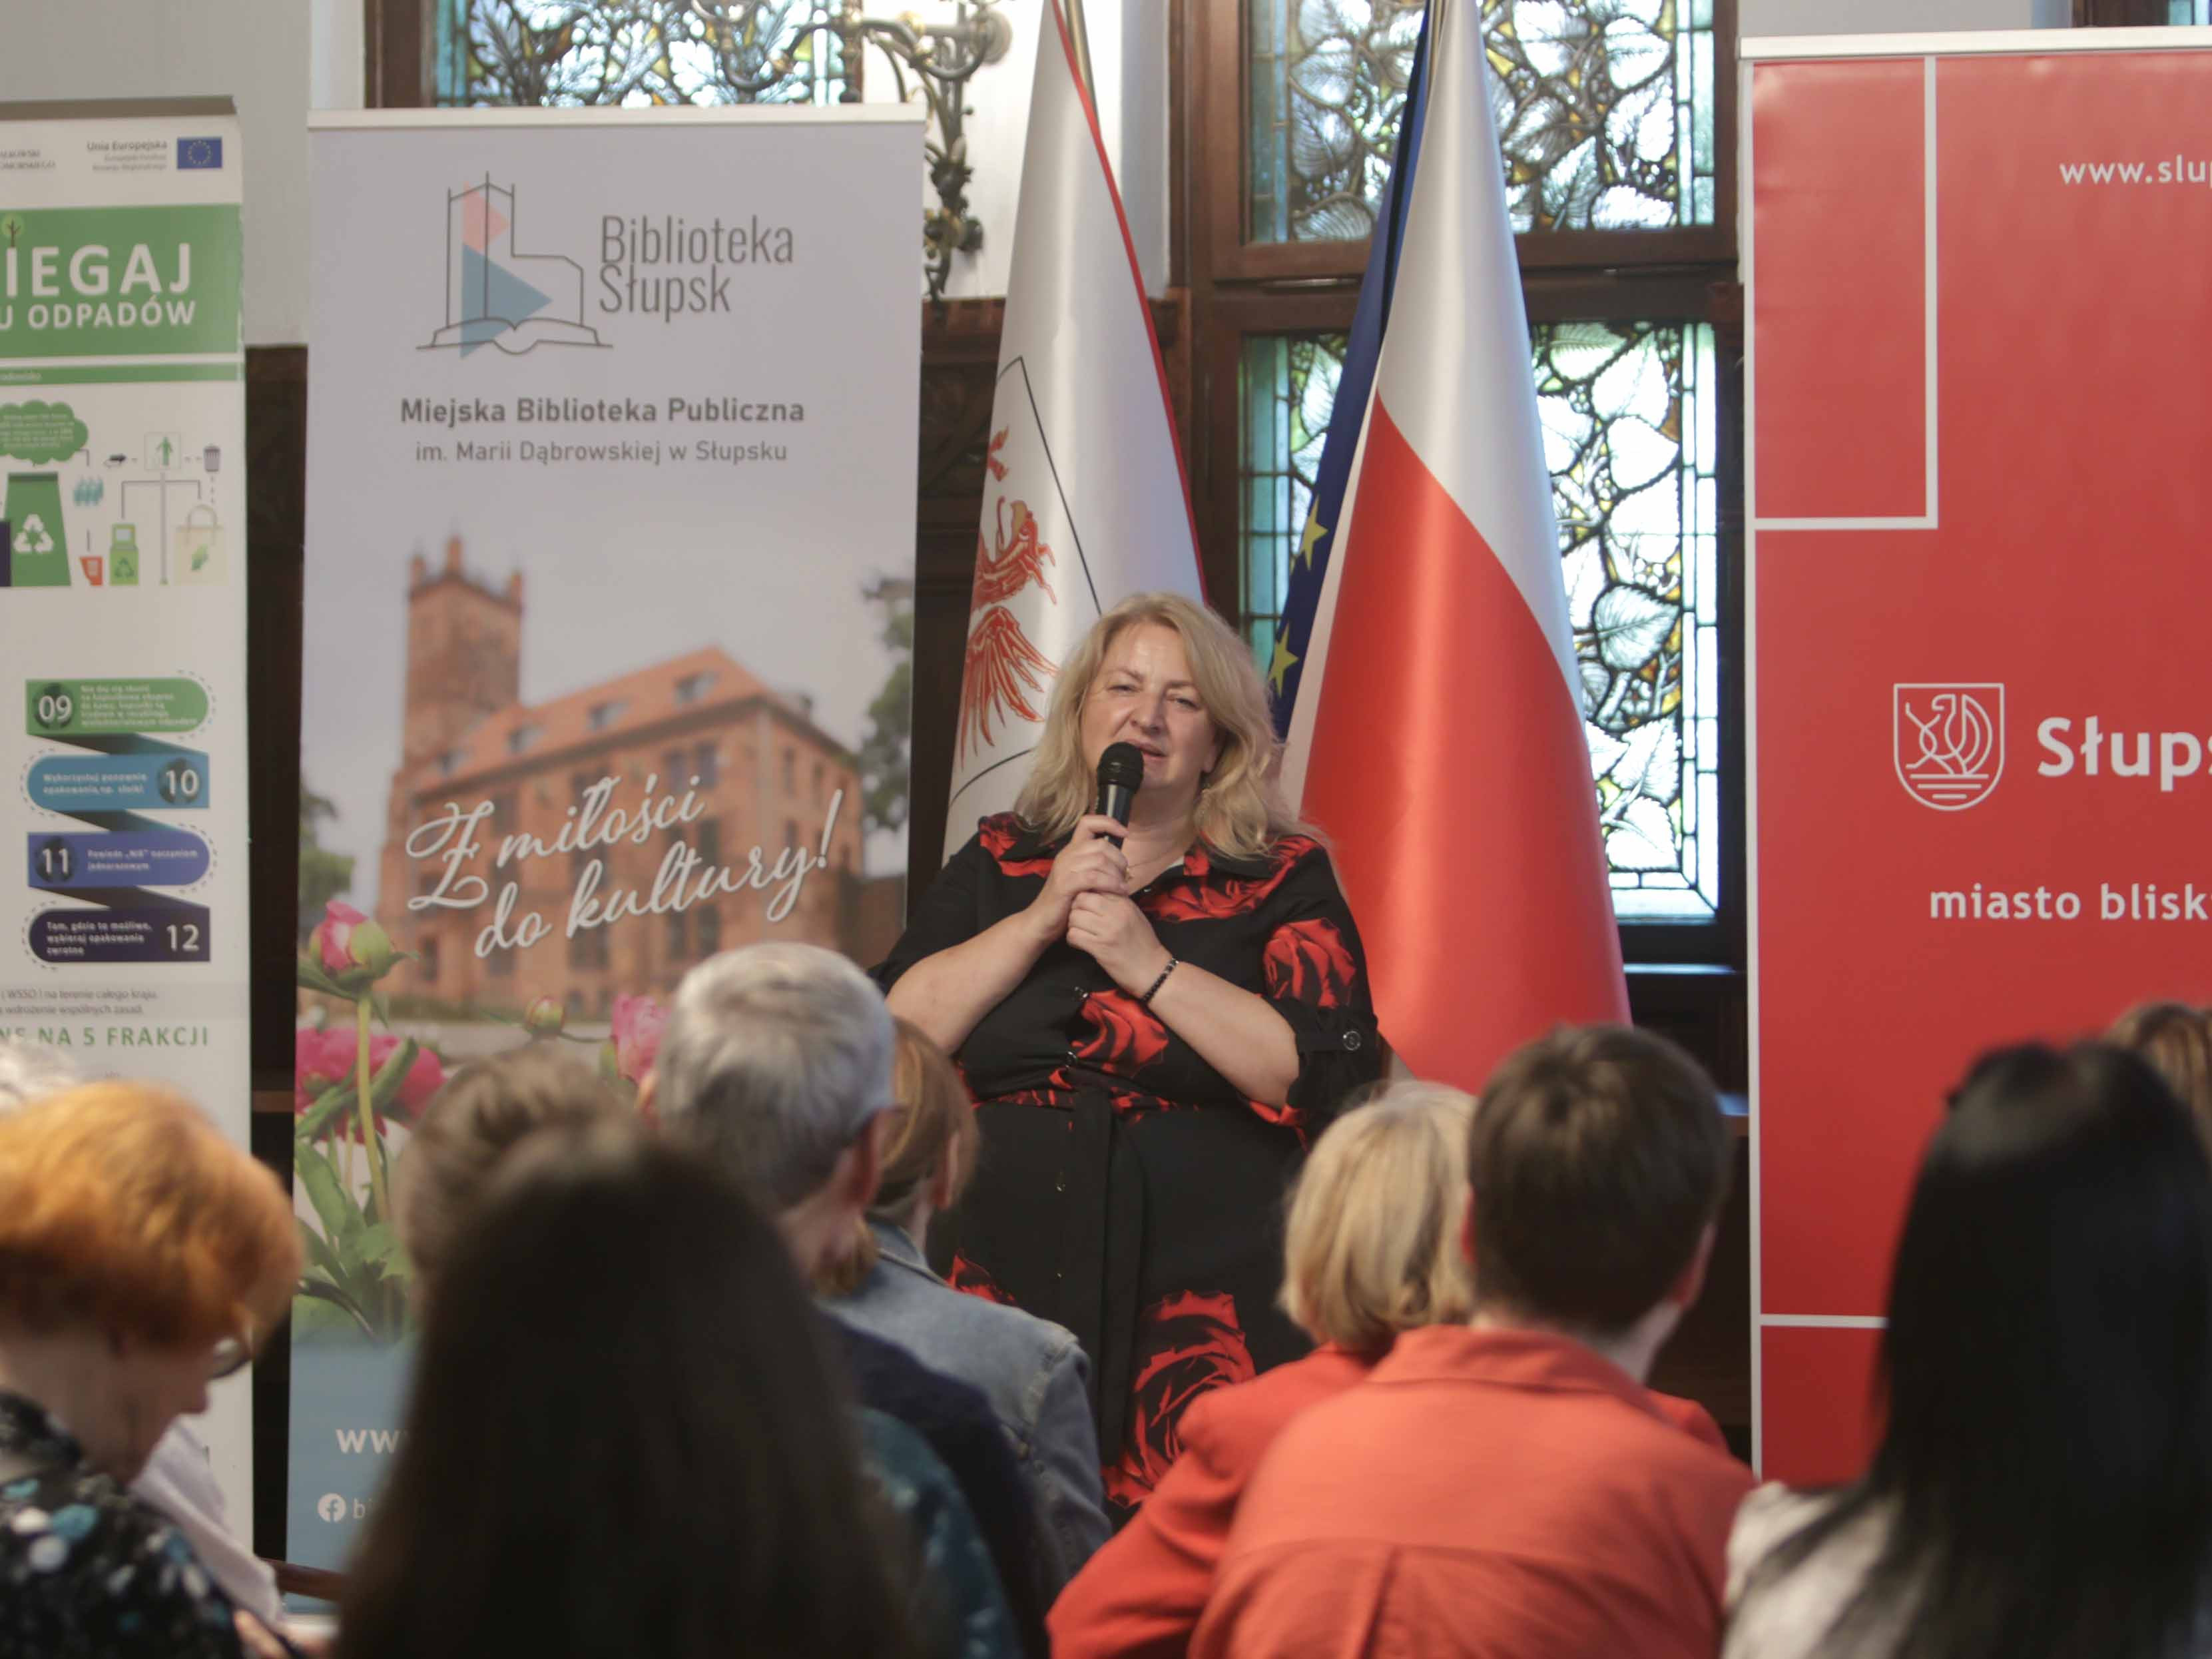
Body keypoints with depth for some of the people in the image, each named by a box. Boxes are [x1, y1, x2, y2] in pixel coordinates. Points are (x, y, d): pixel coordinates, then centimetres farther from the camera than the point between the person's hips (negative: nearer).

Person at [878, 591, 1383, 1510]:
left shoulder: (1283, 882, 8)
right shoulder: (998, 865, 15)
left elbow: (1330, 1078, -6)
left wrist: (1151, 963, -9)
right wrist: (1042, 916, -5)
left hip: (1201, 1293, -2)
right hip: (1005, 1282, 2)